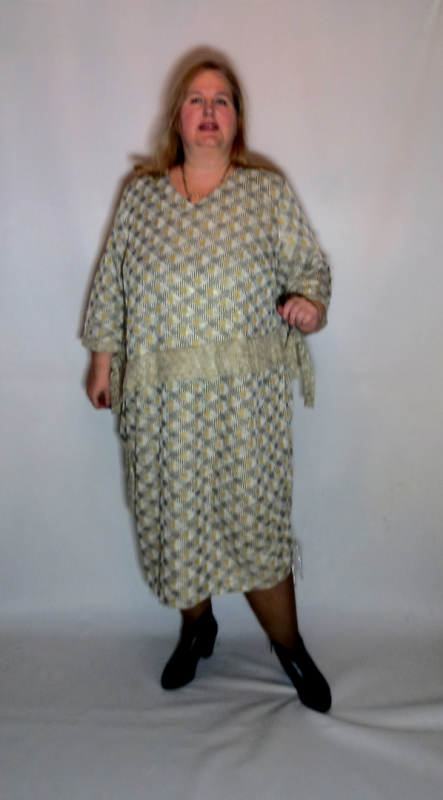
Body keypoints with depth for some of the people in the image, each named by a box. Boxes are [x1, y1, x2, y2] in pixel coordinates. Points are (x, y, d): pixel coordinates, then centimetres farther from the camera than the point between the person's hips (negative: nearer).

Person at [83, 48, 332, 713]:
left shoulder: (269, 192, 5)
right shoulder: (141, 194, 10)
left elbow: (309, 266, 7)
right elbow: (113, 282, 12)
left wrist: (309, 301, -15)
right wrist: (104, 359, 10)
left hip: (245, 391, -2)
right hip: (161, 395, 2)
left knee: (252, 512, 1)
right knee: (175, 510, 10)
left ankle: (288, 643, 23)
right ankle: (196, 626, 35)